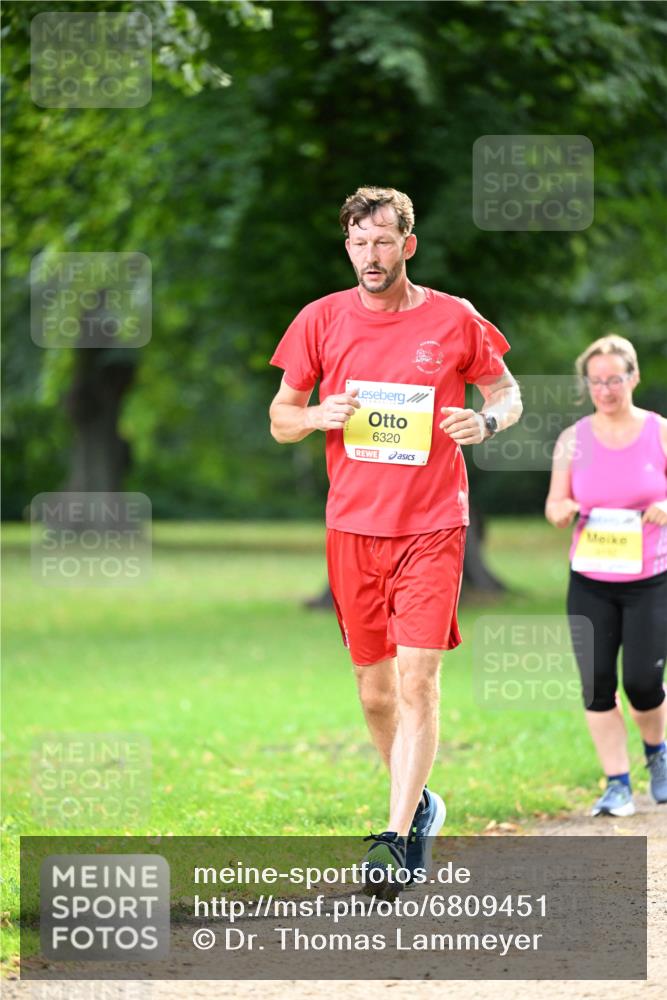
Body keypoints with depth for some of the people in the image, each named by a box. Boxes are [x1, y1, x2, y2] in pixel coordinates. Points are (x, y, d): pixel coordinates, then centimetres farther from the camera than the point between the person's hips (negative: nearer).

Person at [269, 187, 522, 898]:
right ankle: (418, 804, 31)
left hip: (432, 526, -3)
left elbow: (507, 393, 11)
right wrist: (318, 416, -12)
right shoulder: (321, 320, 3)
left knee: (417, 680, -14)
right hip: (352, 526, 3)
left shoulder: (454, 320, -1)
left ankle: (396, 839, -16)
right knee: (374, 690, 9)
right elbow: (280, 419, 10)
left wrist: (486, 420, -12)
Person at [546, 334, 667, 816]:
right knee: (597, 683, -4)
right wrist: (562, 510, -16)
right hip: (590, 582, 2)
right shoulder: (573, 440, 3)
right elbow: (554, 505, 7)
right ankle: (618, 785, 6)